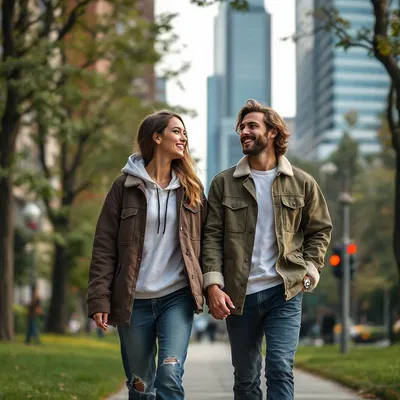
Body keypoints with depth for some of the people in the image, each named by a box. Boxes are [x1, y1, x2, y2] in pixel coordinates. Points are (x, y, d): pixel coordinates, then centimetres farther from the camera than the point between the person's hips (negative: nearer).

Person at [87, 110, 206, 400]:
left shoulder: (191, 188, 9)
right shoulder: (126, 186, 1)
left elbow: (201, 243, 8)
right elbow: (105, 246, -2)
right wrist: (100, 299, -9)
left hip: (178, 296, 1)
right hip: (134, 300, 0)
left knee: (170, 374, -16)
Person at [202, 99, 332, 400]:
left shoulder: (302, 183, 3)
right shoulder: (224, 183, 3)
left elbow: (320, 230, 11)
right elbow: (212, 236, 0)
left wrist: (309, 272, -2)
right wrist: (213, 283, -12)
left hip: (285, 293, -1)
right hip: (238, 295, 1)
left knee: (281, 370, -11)